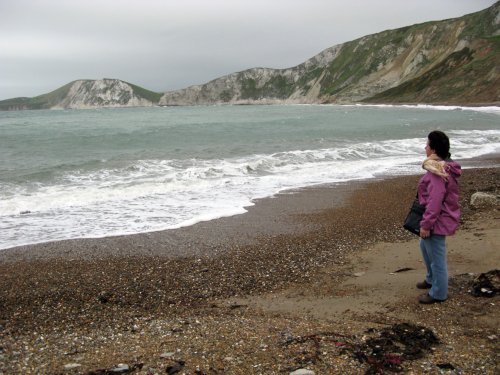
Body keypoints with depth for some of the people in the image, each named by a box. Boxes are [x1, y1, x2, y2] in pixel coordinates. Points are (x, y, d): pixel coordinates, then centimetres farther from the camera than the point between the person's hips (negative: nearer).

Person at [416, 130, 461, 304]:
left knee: (437, 256, 3)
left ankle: (438, 293, 17)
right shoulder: (445, 167, 6)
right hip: (441, 218, 11)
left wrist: (426, 224, -23)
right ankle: (432, 279, 44)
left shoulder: (438, 173, -25)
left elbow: (434, 202, -26)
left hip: (437, 221, -11)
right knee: (425, 246, 27)